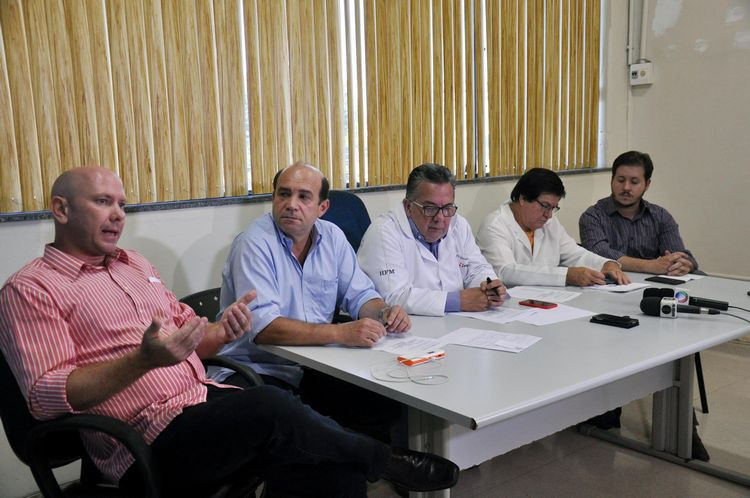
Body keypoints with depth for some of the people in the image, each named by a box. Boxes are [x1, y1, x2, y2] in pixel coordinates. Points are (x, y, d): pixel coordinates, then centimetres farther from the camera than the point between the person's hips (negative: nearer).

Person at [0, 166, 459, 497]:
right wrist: (143, 360, -27)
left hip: (207, 403, 7)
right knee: (268, 408, -30)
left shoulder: (134, 264, 21)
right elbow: (46, 394, -12)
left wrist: (222, 332, -2)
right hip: (151, 443, -6)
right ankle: (382, 460, -6)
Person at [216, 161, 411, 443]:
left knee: (387, 405, -12)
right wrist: (341, 333, -32)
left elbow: (360, 294, 13)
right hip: (257, 369, -5)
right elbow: (263, 327, -25)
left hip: (314, 367, 6)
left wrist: (384, 313, -12)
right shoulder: (254, 243, -14)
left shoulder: (332, 237, 6)